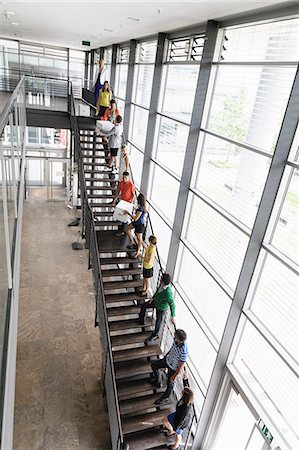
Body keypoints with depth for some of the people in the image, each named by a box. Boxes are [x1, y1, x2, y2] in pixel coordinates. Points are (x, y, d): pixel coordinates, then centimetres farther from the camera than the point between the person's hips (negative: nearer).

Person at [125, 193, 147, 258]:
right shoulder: (143, 206, -4)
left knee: (139, 239, 8)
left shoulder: (141, 209, -30)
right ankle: (132, 243, 25)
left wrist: (128, 213, -21)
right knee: (126, 229, 17)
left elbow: (135, 218, -29)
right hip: (137, 222, 10)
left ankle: (138, 251, 26)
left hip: (140, 224, -10)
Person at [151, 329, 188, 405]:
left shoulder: (184, 351, -41)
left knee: (170, 384, 16)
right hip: (168, 360, 7)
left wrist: (175, 376, -14)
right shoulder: (176, 340, -23)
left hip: (173, 368, -7)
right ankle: (157, 382, 45)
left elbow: (181, 366, -27)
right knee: (154, 365, 22)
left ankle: (165, 397, 47)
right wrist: (167, 354, 18)